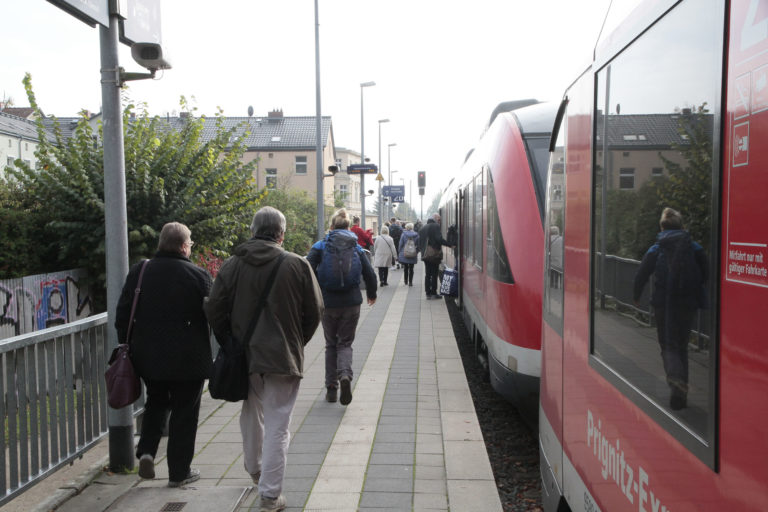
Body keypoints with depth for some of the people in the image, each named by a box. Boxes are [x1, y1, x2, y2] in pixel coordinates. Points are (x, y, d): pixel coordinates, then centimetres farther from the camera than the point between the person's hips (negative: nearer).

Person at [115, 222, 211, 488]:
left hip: (147, 357, 4)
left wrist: (128, 347, 15)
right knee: (184, 413, 8)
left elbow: (122, 315, 6)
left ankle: (146, 451, 8)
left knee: (156, 402, 25)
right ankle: (179, 472, 16)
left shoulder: (138, 272, 1)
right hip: (187, 360, -4)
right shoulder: (198, 276, -12)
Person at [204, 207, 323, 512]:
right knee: (277, 426, 3)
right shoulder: (297, 265, -7)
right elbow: (314, 311, -2)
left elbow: (213, 309, 0)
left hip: (243, 357, 4)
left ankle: (254, 469, 45)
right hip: (283, 357, -3)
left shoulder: (232, 265, -2)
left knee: (251, 415, 25)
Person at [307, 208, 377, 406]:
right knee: (345, 343, 11)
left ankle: (331, 387, 16)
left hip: (328, 303, 0)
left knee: (331, 344, 14)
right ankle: (345, 375, -17)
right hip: (352, 303, 1)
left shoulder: (320, 246, -1)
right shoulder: (357, 248, 4)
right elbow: (370, 274, 3)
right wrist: (371, 294, 21)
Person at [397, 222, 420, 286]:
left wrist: (399, 252, 7)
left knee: (405, 268, 12)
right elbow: (418, 245, 2)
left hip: (404, 255, -1)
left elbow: (400, 244, -4)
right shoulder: (416, 235, -3)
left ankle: (406, 281, 18)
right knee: (411, 269, 6)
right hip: (413, 255, 1)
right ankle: (410, 282, 4)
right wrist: (416, 252, 14)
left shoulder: (403, 234, -8)